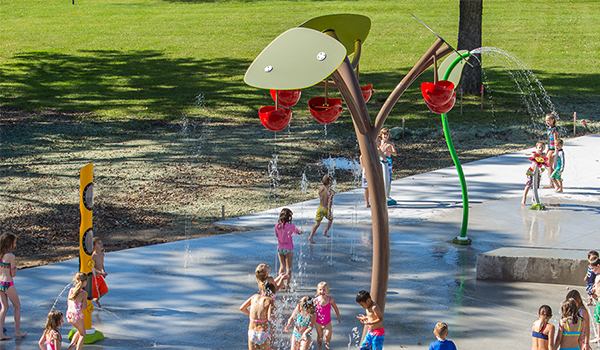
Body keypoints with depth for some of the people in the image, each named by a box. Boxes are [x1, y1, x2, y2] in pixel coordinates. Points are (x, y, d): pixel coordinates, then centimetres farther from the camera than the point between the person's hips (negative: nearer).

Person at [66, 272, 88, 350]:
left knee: (79, 331, 30)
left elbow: (68, 303, 9)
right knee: (82, 335, 14)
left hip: (69, 315, 6)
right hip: (77, 316, -6)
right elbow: (84, 307, -14)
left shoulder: (71, 290, 2)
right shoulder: (84, 293, -14)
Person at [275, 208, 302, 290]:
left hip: (280, 248, 4)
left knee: (282, 266, 18)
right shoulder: (291, 226, -16)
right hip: (288, 249, -4)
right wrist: (299, 232, 25)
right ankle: (287, 285, -2)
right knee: (288, 267, 2)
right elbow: (297, 232, 3)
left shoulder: (277, 225, -4)